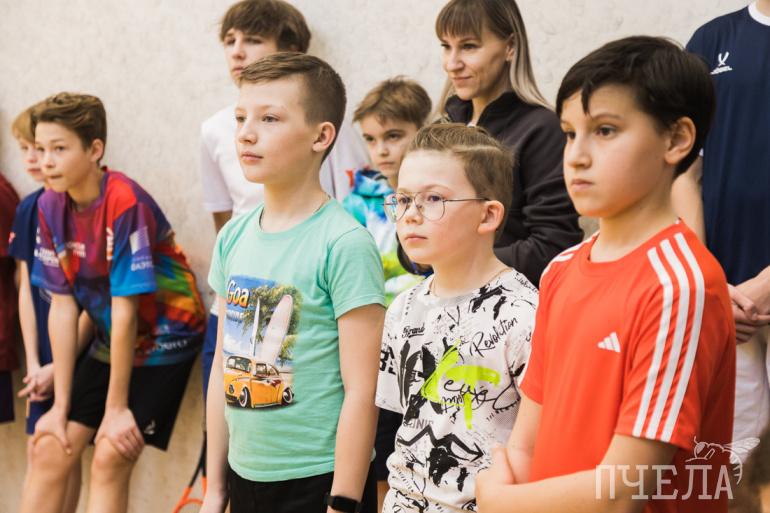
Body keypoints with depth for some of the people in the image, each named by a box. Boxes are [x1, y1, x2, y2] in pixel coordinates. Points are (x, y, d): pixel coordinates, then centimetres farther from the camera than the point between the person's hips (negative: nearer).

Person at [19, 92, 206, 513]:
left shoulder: (125, 203, -25)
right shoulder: (50, 206, -5)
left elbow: (126, 309, -23)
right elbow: (62, 306, -5)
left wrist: (117, 408, -18)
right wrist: (61, 406, -5)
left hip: (163, 339, -6)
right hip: (111, 340, 6)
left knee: (110, 458, -13)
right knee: (50, 450, 1)